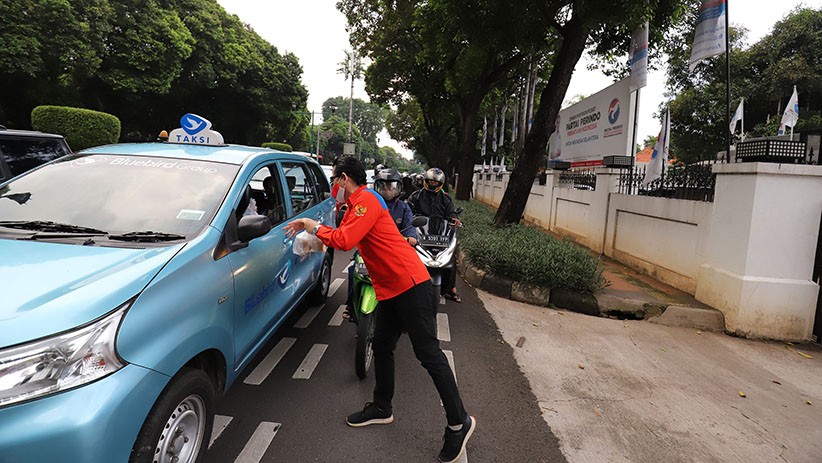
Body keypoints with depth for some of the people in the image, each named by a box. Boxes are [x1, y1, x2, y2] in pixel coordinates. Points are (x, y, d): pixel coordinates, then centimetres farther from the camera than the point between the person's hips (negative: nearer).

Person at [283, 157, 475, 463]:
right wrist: (309, 229, 22)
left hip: (409, 283, -10)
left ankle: (459, 423, 4)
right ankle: (382, 409, 34)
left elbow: (344, 241, -22)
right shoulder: (356, 204, 19)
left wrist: (316, 228, -6)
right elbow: (343, 237, 24)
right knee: (382, 347, 17)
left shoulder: (367, 200, -12)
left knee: (428, 353, -7)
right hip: (391, 288, 10)